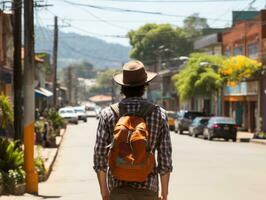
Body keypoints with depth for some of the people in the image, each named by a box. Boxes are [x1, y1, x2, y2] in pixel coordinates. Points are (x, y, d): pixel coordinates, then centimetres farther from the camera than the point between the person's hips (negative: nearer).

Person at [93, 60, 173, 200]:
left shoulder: (108, 114, -3)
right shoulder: (159, 114, -3)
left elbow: (100, 155, -2)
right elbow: (165, 157, -2)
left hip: (118, 188, 1)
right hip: (147, 188, 0)